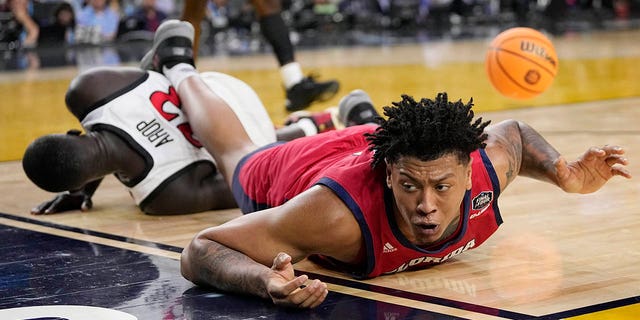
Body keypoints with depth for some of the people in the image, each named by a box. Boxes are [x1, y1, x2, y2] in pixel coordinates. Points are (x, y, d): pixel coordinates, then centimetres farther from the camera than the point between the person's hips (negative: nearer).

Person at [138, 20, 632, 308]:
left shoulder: (486, 169, -40)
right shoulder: (338, 213, -53)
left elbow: (513, 132, -14)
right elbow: (199, 252, -48)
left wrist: (567, 176, -31)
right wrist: (269, 283, -68)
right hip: (289, 173, -2)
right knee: (237, 154, 34)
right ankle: (178, 64, 59)